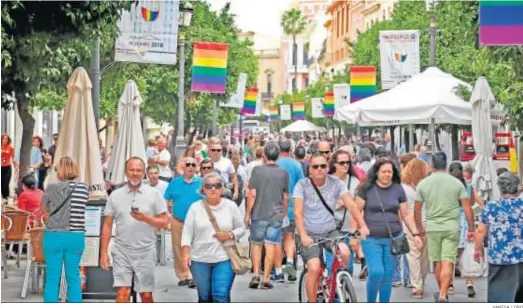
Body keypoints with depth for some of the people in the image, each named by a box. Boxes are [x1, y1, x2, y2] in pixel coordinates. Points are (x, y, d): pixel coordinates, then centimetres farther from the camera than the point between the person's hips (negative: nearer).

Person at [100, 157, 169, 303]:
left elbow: (164, 222, 0)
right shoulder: (115, 195, 4)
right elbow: (107, 226, 6)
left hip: (145, 252, 0)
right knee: (122, 293, -9)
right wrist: (103, 252, 1)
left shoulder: (154, 194, 1)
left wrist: (145, 218, -17)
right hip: (122, 252, 0)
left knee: (146, 294, 7)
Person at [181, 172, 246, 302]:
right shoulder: (195, 207, 1)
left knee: (221, 296, -12)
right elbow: (187, 232, -1)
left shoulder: (231, 206, 3)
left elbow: (241, 228, 9)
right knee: (204, 297, 9)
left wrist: (230, 235, -12)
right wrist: (186, 253, -13)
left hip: (224, 259, -1)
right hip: (199, 259, 1)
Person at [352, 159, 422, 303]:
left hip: (393, 238, 3)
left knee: (388, 276, 5)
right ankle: (370, 303, 6)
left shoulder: (398, 190, 5)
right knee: (376, 272, -14)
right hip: (371, 239, -3)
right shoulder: (367, 189, -2)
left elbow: (406, 214, 9)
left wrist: (415, 234, 2)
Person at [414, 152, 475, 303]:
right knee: (448, 263, -5)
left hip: (433, 227, 2)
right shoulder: (456, 183, -1)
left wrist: (420, 228, 17)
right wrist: (471, 229, 3)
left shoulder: (423, 183, 1)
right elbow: (467, 207, -3)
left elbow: (417, 209, 5)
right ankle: (443, 294, -17)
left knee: (438, 262, 15)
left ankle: (442, 293, 28)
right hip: (452, 228, -2)